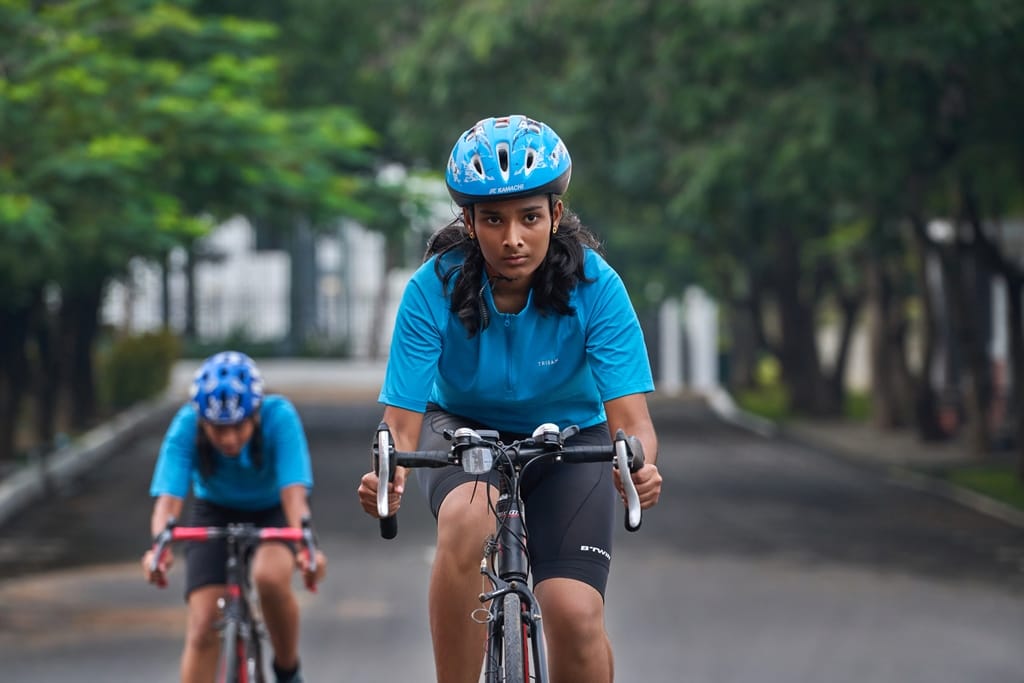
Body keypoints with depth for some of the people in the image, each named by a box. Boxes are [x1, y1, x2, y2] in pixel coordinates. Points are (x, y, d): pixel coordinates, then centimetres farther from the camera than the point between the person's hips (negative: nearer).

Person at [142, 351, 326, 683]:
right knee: (203, 630, -12)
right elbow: (168, 500, -37)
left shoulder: (279, 417, -31)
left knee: (271, 577, -33)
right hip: (214, 515, 2)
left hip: (271, 513, -1)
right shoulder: (186, 426, -29)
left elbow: (294, 493, -39)